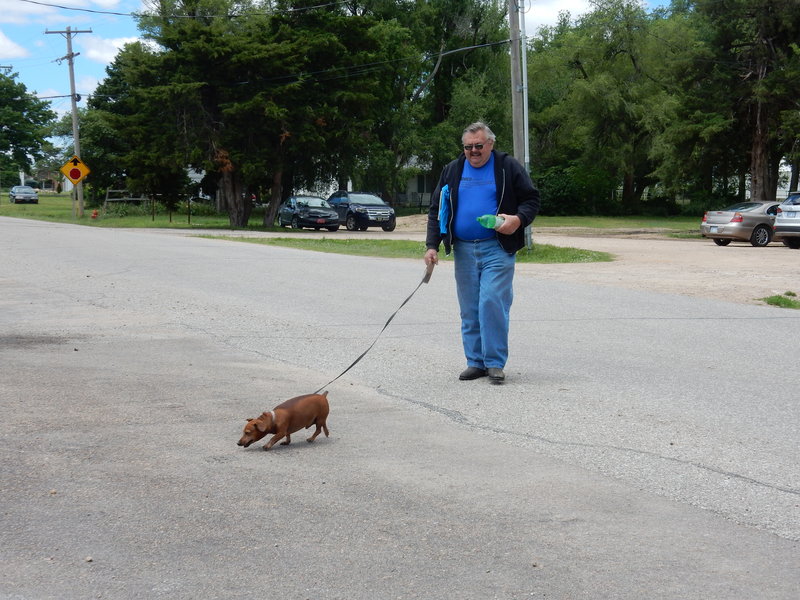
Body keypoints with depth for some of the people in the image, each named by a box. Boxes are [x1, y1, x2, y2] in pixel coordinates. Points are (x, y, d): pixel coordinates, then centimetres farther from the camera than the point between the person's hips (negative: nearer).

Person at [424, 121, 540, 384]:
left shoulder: (508, 167, 3)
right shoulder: (452, 171, 12)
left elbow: (531, 200, 5)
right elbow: (437, 210, 15)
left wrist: (519, 219, -16)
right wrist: (432, 245, 5)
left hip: (497, 249, -4)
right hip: (463, 251, 4)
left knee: (492, 302, -14)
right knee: (469, 309, 6)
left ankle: (495, 362, -6)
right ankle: (476, 362, 14)